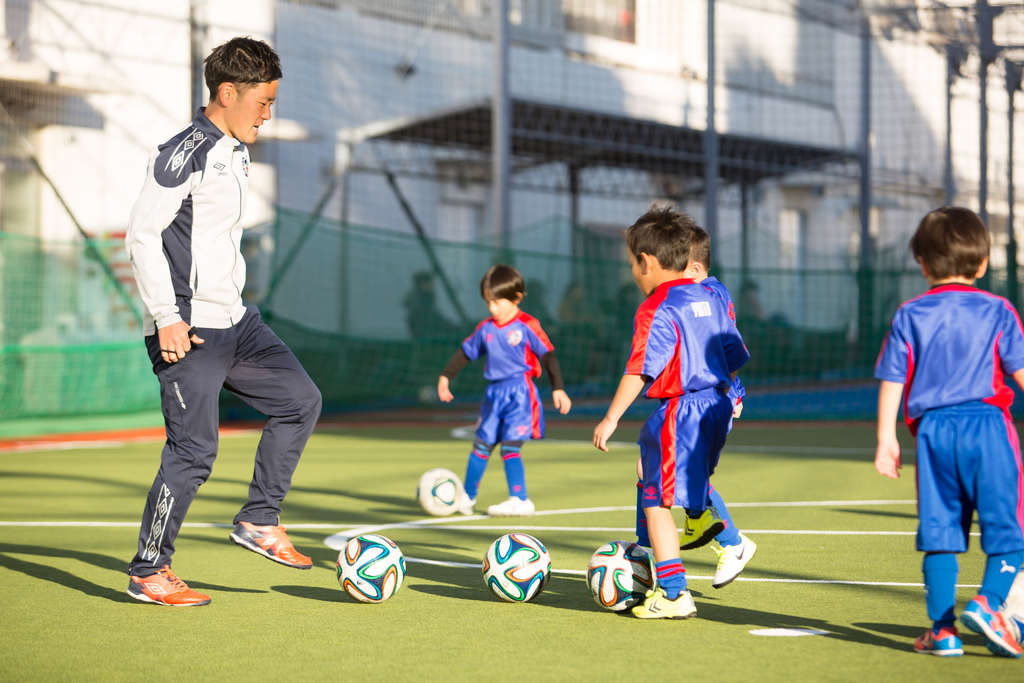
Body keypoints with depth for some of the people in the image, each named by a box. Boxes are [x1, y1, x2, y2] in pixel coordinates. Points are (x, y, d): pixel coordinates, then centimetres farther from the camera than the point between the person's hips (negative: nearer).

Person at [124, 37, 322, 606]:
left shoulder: (236, 154, 15)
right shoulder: (186, 153, -14)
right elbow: (142, 233, -17)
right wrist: (167, 318, -20)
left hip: (235, 322, 9)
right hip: (188, 330, -9)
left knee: (301, 399, 6)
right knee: (194, 449, -8)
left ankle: (260, 521, 15)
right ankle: (148, 572, 6)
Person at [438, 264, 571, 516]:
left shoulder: (527, 325, -7)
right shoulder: (486, 328, 8)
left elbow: (548, 356, -6)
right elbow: (465, 352, 19)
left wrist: (558, 388, -11)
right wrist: (446, 376, 13)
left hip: (519, 392, -5)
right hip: (494, 392, 6)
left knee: (510, 446, -12)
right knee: (481, 445, 9)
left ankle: (520, 500, -7)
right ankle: (466, 497, 19)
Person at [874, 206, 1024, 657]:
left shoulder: (910, 316, 8)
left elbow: (892, 380, 5)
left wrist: (886, 439, 8)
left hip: (933, 429, 2)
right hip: (987, 423, -1)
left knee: (939, 530, 7)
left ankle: (943, 629, 8)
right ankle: (988, 603, -16)